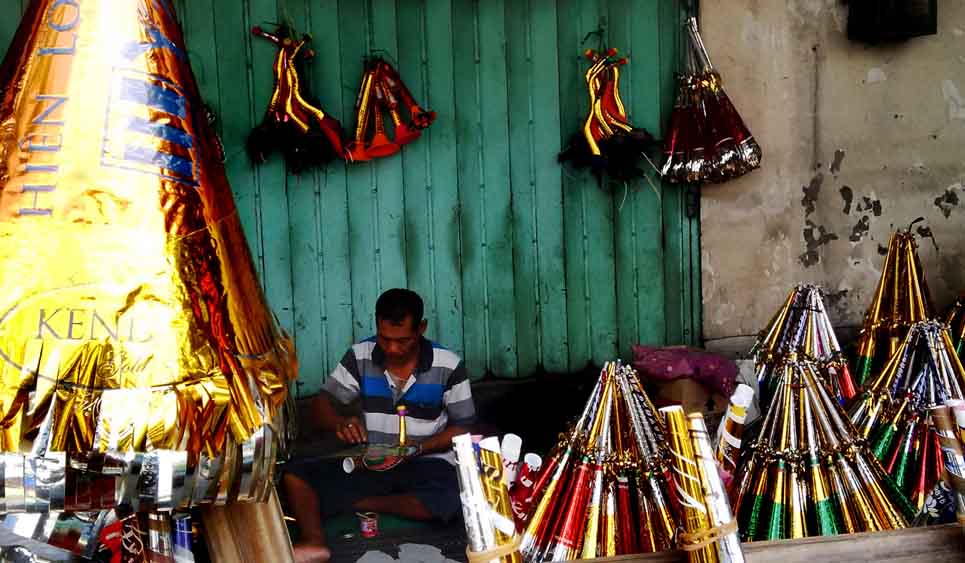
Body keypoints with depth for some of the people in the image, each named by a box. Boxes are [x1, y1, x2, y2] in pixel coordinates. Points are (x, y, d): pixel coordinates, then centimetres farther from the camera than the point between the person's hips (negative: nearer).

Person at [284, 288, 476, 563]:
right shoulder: (359, 357, -3)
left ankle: (351, 503, -19)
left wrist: (418, 448, -19)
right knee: (296, 475, -16)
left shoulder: (448, 366, -8)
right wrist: (339, 423, -23)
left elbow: (463, 427, -3)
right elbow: (322, 403, 1)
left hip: (426, 464, -2)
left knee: (449, 500, -36)